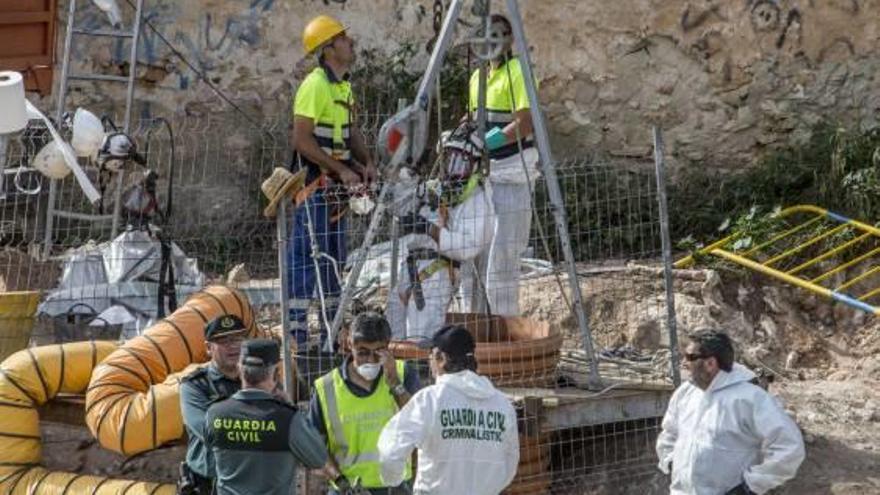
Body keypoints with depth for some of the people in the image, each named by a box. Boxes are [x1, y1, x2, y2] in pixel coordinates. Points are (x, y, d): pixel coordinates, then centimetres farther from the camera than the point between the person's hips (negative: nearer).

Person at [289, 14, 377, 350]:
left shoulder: (344, 86, 14)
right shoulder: (315, 85, -15)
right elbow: (301, 139, -20)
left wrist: (366, 163, 1)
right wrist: (342, 170, -20)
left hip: (336, 185, 10)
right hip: (313, 184, -10)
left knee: (334, 259, 14)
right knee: (306, 258, -9)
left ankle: (331, 335, 23)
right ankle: (296, 337, -7)